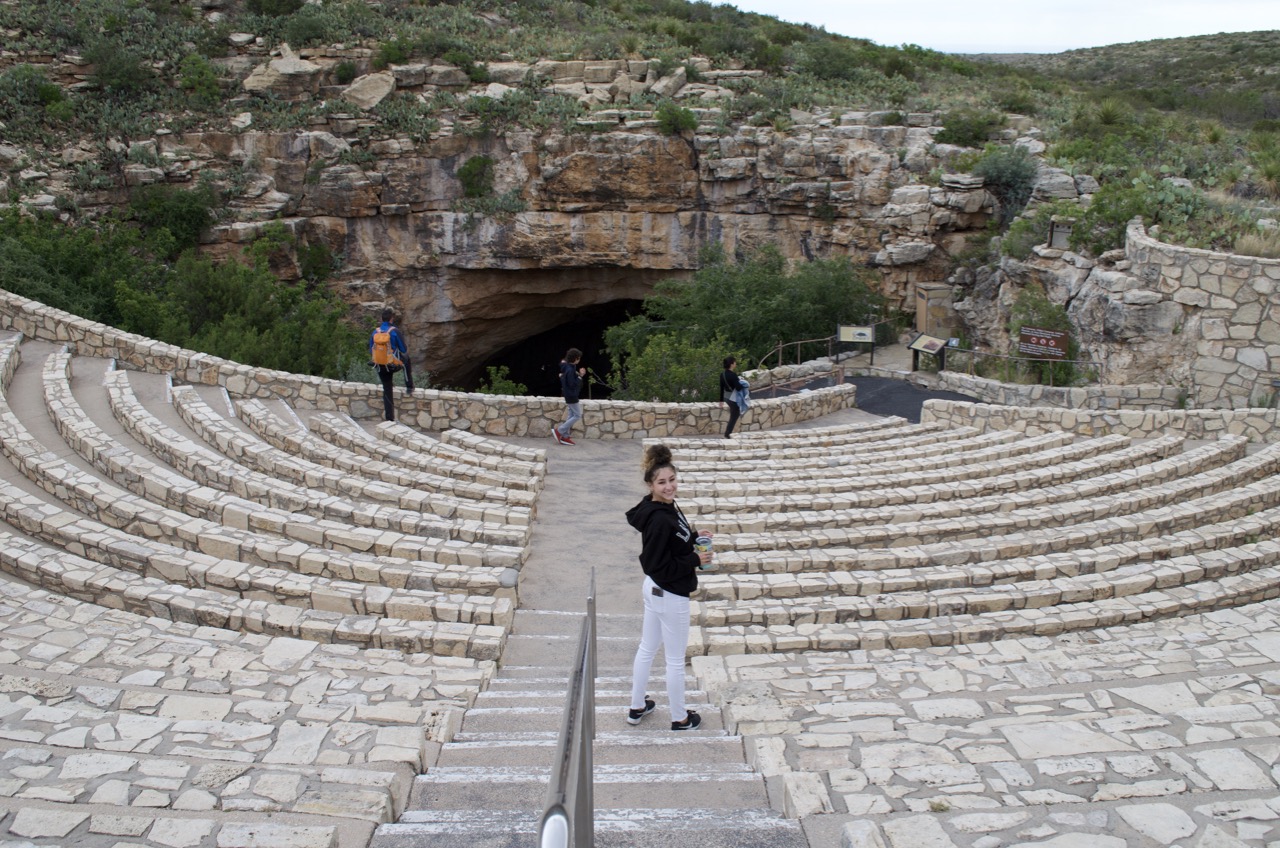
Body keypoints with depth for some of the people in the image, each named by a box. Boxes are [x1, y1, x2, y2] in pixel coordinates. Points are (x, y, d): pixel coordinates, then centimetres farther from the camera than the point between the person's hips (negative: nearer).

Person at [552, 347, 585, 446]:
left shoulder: (567, 367, 6)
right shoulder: (570, 370, -24)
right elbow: (573, 384, -25)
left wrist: (579, 375, 4)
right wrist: (580, 376, -20)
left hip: (571, 395, 10)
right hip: (572, 396, -10)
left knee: (571, 415, 14)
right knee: (577, 416, -3)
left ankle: (565, 436, 16)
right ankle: (558, 431, -2)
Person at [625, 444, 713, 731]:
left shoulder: (667, 508, -1)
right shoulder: (659, 519, -29)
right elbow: (656, 565, -26)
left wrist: (694, 537, 1)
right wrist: (695, 560, -19)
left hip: (654, 590, 9)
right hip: (670, 595, -9)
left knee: (647, 649, 22)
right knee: (675, 660, 9)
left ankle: (637, 707, 39)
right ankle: (679, 718, 27)